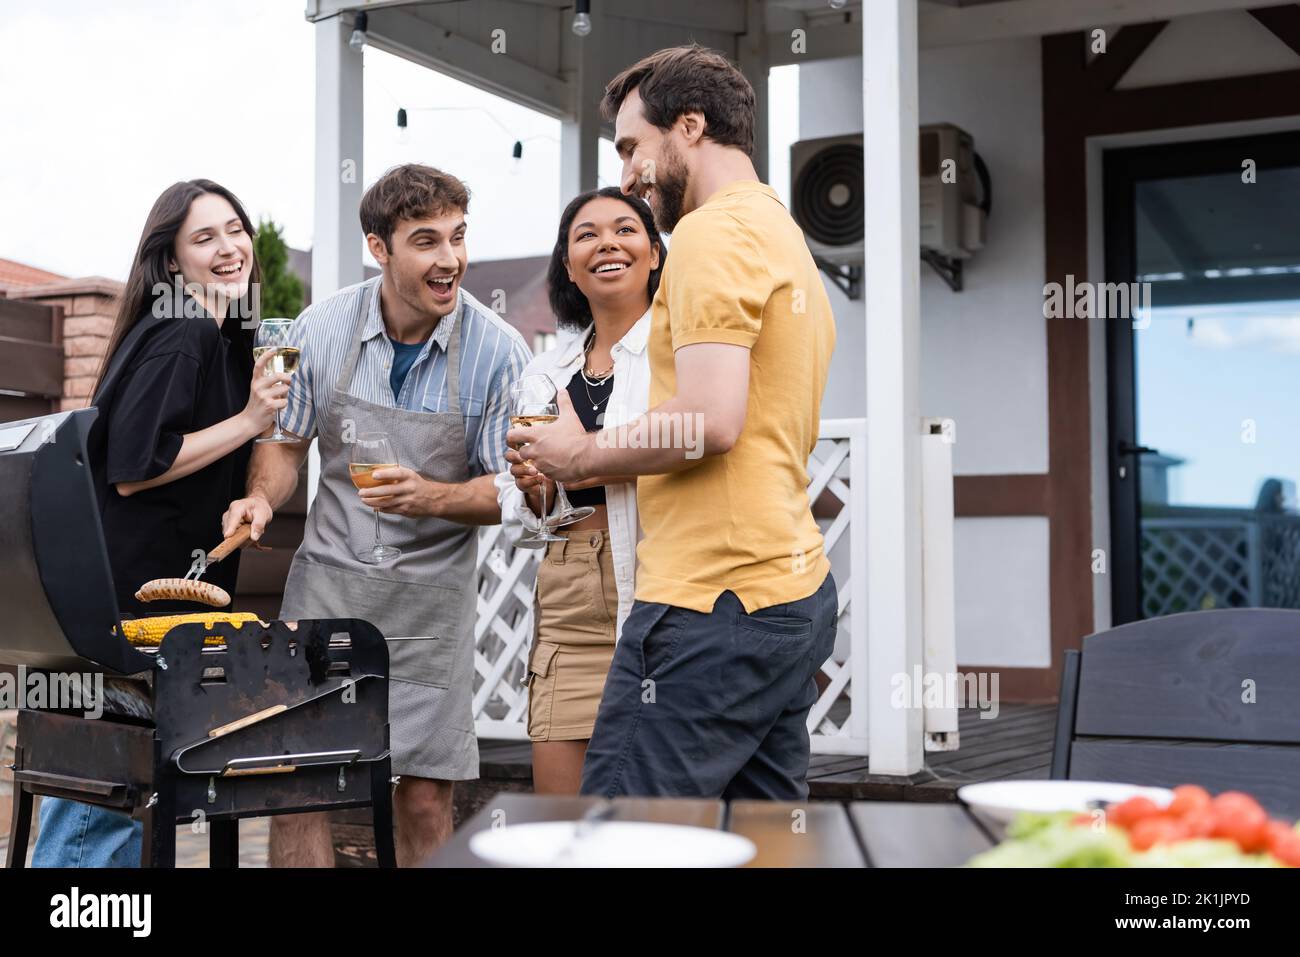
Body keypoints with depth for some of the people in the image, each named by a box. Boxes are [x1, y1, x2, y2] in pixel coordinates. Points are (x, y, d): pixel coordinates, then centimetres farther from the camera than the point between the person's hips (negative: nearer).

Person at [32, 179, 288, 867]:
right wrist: (250, 420, -18)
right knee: (104, 791, -4)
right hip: (132, 598, -10)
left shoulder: (225, 339, 14)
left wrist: (267, 403, 10)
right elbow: (132, 470, -22)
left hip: (181, 588, 10)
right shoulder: (178, 339, -16)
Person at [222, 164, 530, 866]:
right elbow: (287, 439, 11)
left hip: (431, 594, -1)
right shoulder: (323, 327, -3)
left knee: (425, 796, 1)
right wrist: (262, 497, -9)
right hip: (327, 578, 2)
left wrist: (432, 498, -23)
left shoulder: (498, 350, -9)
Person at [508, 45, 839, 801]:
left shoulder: (712, 232, -9)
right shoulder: (785, 236, 21)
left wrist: (584, 455, -5)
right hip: (796, 589, 10)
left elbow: (711, 419, -21)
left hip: (713, 599, -10)